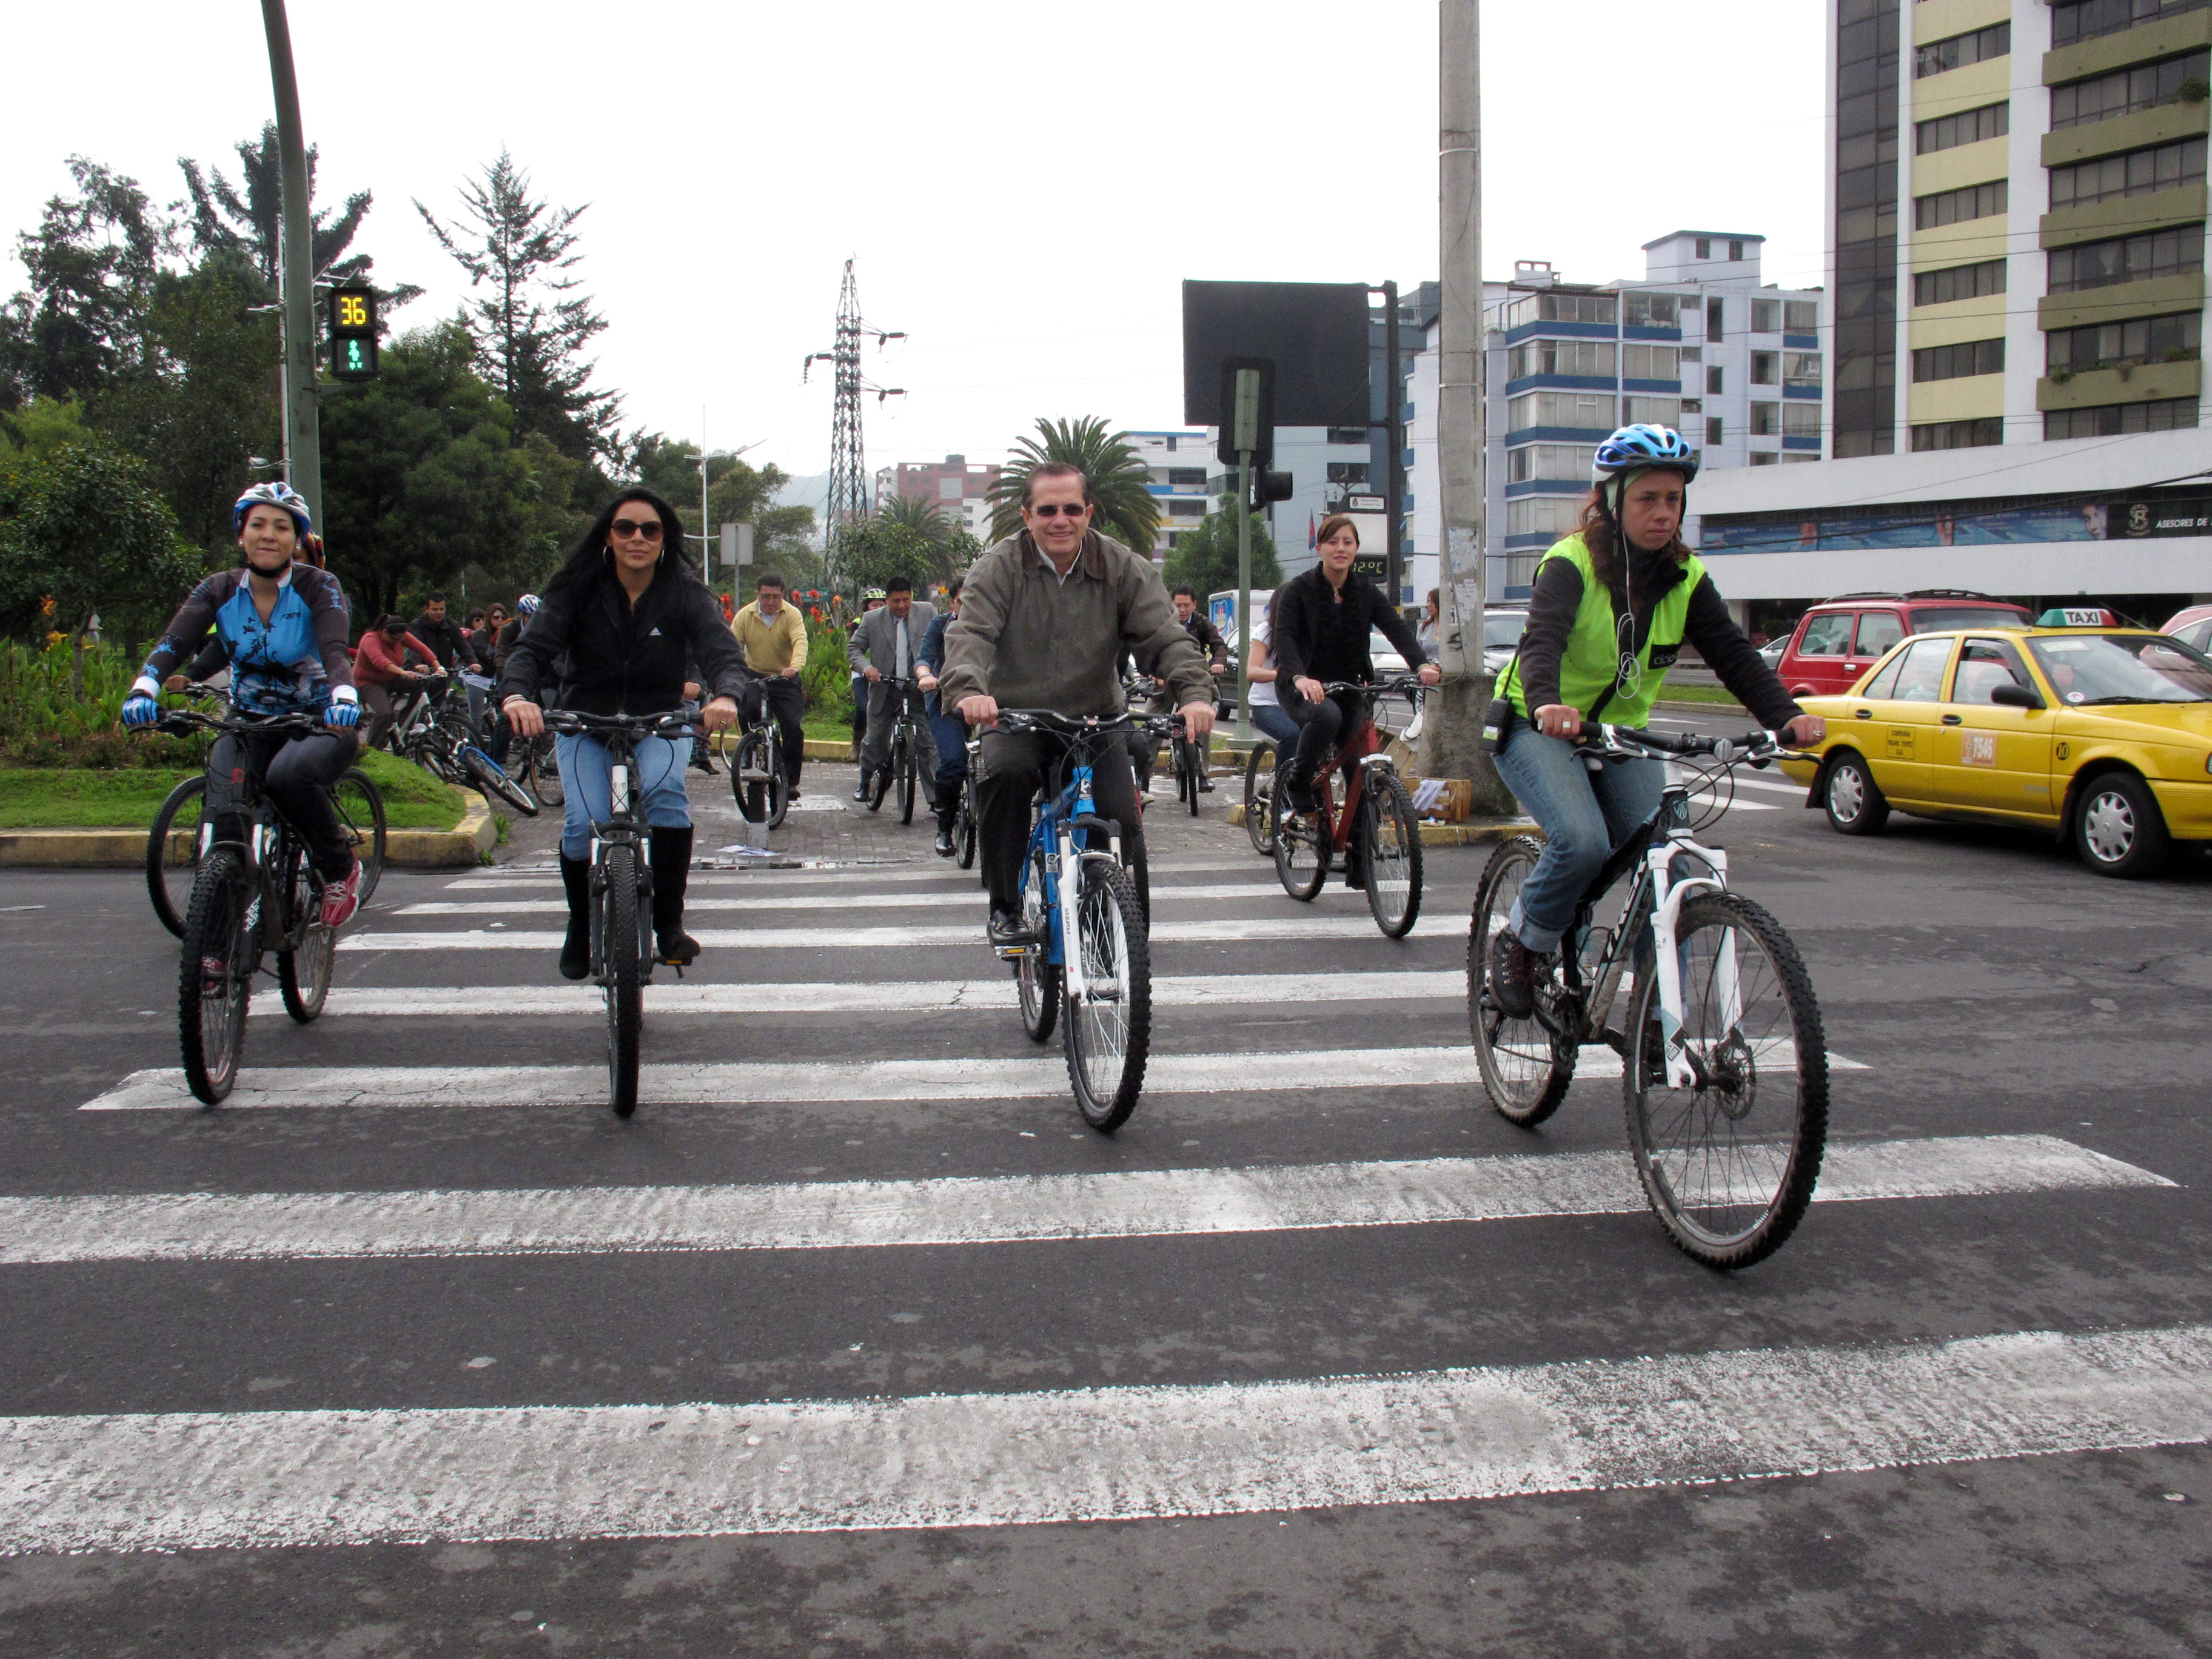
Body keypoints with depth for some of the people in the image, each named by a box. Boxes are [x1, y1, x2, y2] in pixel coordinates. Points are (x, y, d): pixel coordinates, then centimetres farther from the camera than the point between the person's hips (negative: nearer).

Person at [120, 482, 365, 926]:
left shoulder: (317, 588, -9)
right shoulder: (219, 590, -1)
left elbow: (335, 650, -25)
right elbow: (173, 642, -15)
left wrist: (344, 697, -48)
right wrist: (144, 689, -37)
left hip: (316, 723, -3)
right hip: (249, 725, 3)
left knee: (288, 774, -36)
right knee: (226, 815, -24)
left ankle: (341, 868, -10)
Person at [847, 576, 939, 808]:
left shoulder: (928, 613, 2)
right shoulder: (872, 620, 2)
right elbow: (853, 648, 6)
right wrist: (865, 667, -15)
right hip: (885, 690, 1)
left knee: (928, 743, -7)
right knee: (875, 741, 9)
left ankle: (935, 798, -5)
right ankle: (864, 784, 34)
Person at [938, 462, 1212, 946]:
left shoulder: (1124, 569, -2)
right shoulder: (998, 568, -6)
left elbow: (1165, 636, -11)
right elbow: (971, 634, -21)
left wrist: (1194, 693, -31)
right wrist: (968, 689, -44)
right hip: (1015, 717, -1)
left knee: (1122, 819, -16)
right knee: (1005, 771, -33)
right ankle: (1005, 908, -16)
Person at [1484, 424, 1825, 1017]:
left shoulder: (1686, 580, -2)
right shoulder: (1572, 563, -17)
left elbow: (1732, 652, -13)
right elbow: (1541, 639, -34)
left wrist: (1786, 715, -31)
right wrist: (1546, 704, -56)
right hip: (1539, 730, -5)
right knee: (1583, 843, -30)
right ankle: (1519, 944, -3)